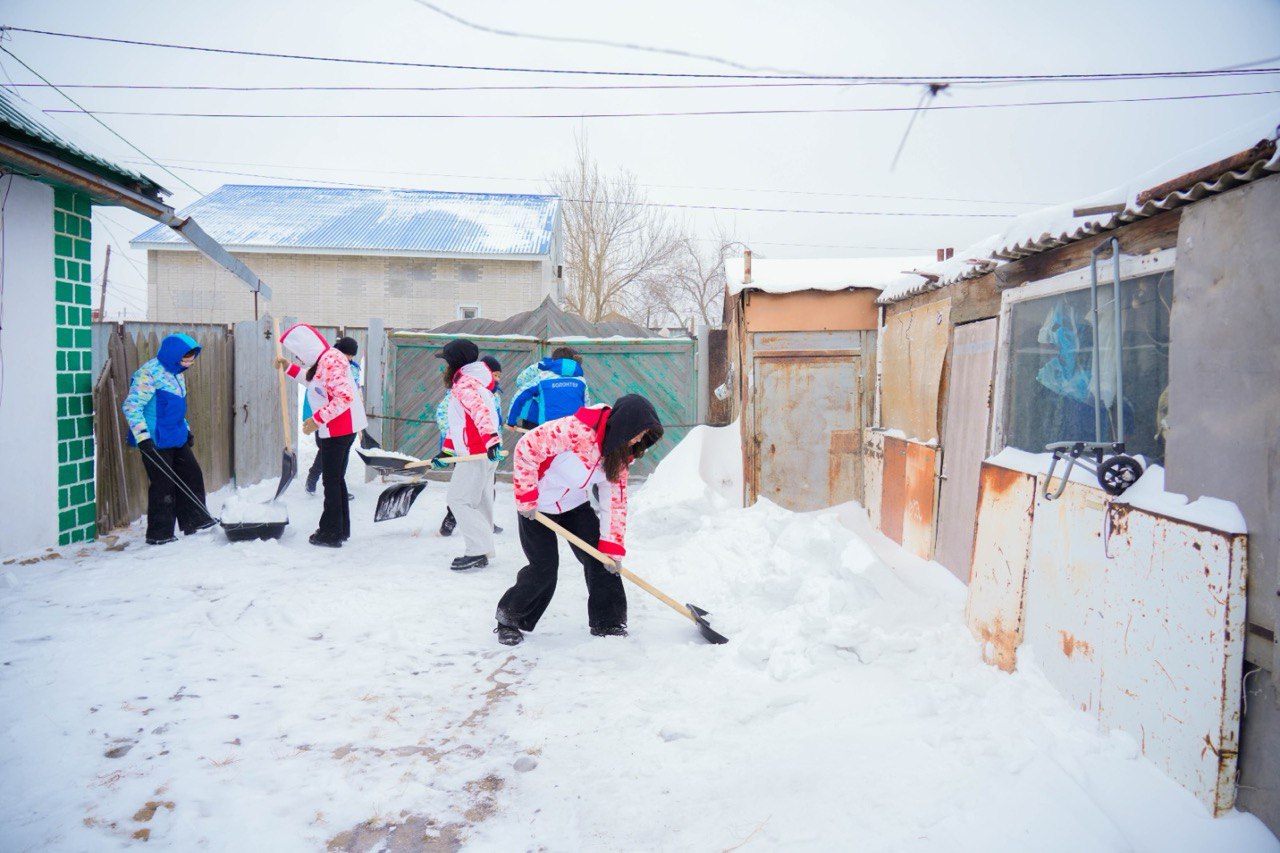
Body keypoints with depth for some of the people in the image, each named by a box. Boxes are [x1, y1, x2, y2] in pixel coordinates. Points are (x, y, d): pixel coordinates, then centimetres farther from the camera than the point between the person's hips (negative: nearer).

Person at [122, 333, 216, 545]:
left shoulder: (176, 373, 14)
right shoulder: (149, 373, -17)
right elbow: (131, 406, -20)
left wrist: (186, 428, 23)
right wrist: (143, 436, -24)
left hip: (176, 439, 9)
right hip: (155, 442, -9)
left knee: (192, 475, 12)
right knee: (163, 486, -3)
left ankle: (195, 521, 24)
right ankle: (158, 534, 9)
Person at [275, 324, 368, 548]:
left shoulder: (329, 362, -21)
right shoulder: (324, 360, 11)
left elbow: (344, 397, -29)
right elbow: (312, 380, 31)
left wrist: (317, 419, -23)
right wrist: (289, 368, 29)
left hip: (338, 430, -10)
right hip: (342, 429, 10)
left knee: (331, 481, -1)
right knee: (337, 479, 18)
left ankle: (331, 534, 9)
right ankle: (341, 529, 27)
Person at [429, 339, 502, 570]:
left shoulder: (464, 384, -12)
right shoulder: (467, 382, 22)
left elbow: (480, 411, -31)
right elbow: (458, 422, 26)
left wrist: (491, 438, -44)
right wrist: (446, 451, 27)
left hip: (477, 454, -10)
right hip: (480, 453, 10)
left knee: (458, 500, -8)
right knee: (479, 502, 13)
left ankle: (479, 549, -9)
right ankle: (481, 554, 18)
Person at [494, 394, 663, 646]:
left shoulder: (619, 453, -8)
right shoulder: (577, 429, -34)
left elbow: (615, 498, -4)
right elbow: (526, 448, -29)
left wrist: (612, 547, -9)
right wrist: (526, 497, -24)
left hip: (575, 505, 7)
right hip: (536, 506, -6)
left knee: (600, 560, -1)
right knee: (544, 567, -8)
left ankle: (607, 623, 15)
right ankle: (508, 620, 15)